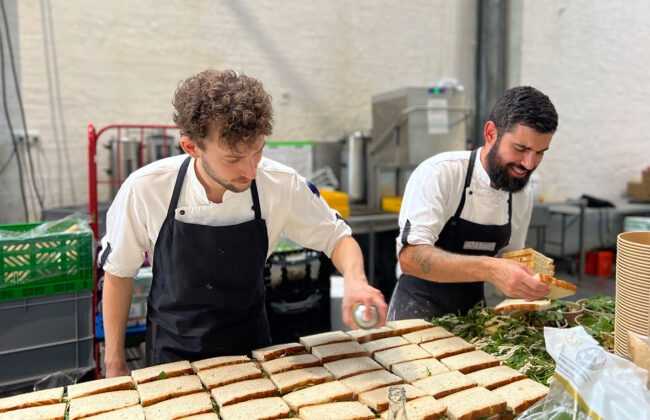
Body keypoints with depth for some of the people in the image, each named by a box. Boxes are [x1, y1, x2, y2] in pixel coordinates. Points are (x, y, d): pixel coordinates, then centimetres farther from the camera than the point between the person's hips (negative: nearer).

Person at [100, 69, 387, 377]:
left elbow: (337, 237, -6)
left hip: (250, 349, 2)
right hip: (173, 355, -1)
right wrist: (114, 364, -1)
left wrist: (355, 280, -28)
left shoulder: (281, 186, -22)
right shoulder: (144, 190, -24)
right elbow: (119, 273, -8)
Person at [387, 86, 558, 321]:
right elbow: (410, 256, -30)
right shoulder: (439, 173, -19)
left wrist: (528, 285, -6)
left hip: (473, 313, 6)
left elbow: (508, 259, 14)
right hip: (418, 309, -6)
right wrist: (488, 268, -39)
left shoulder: (523, 193, 2)